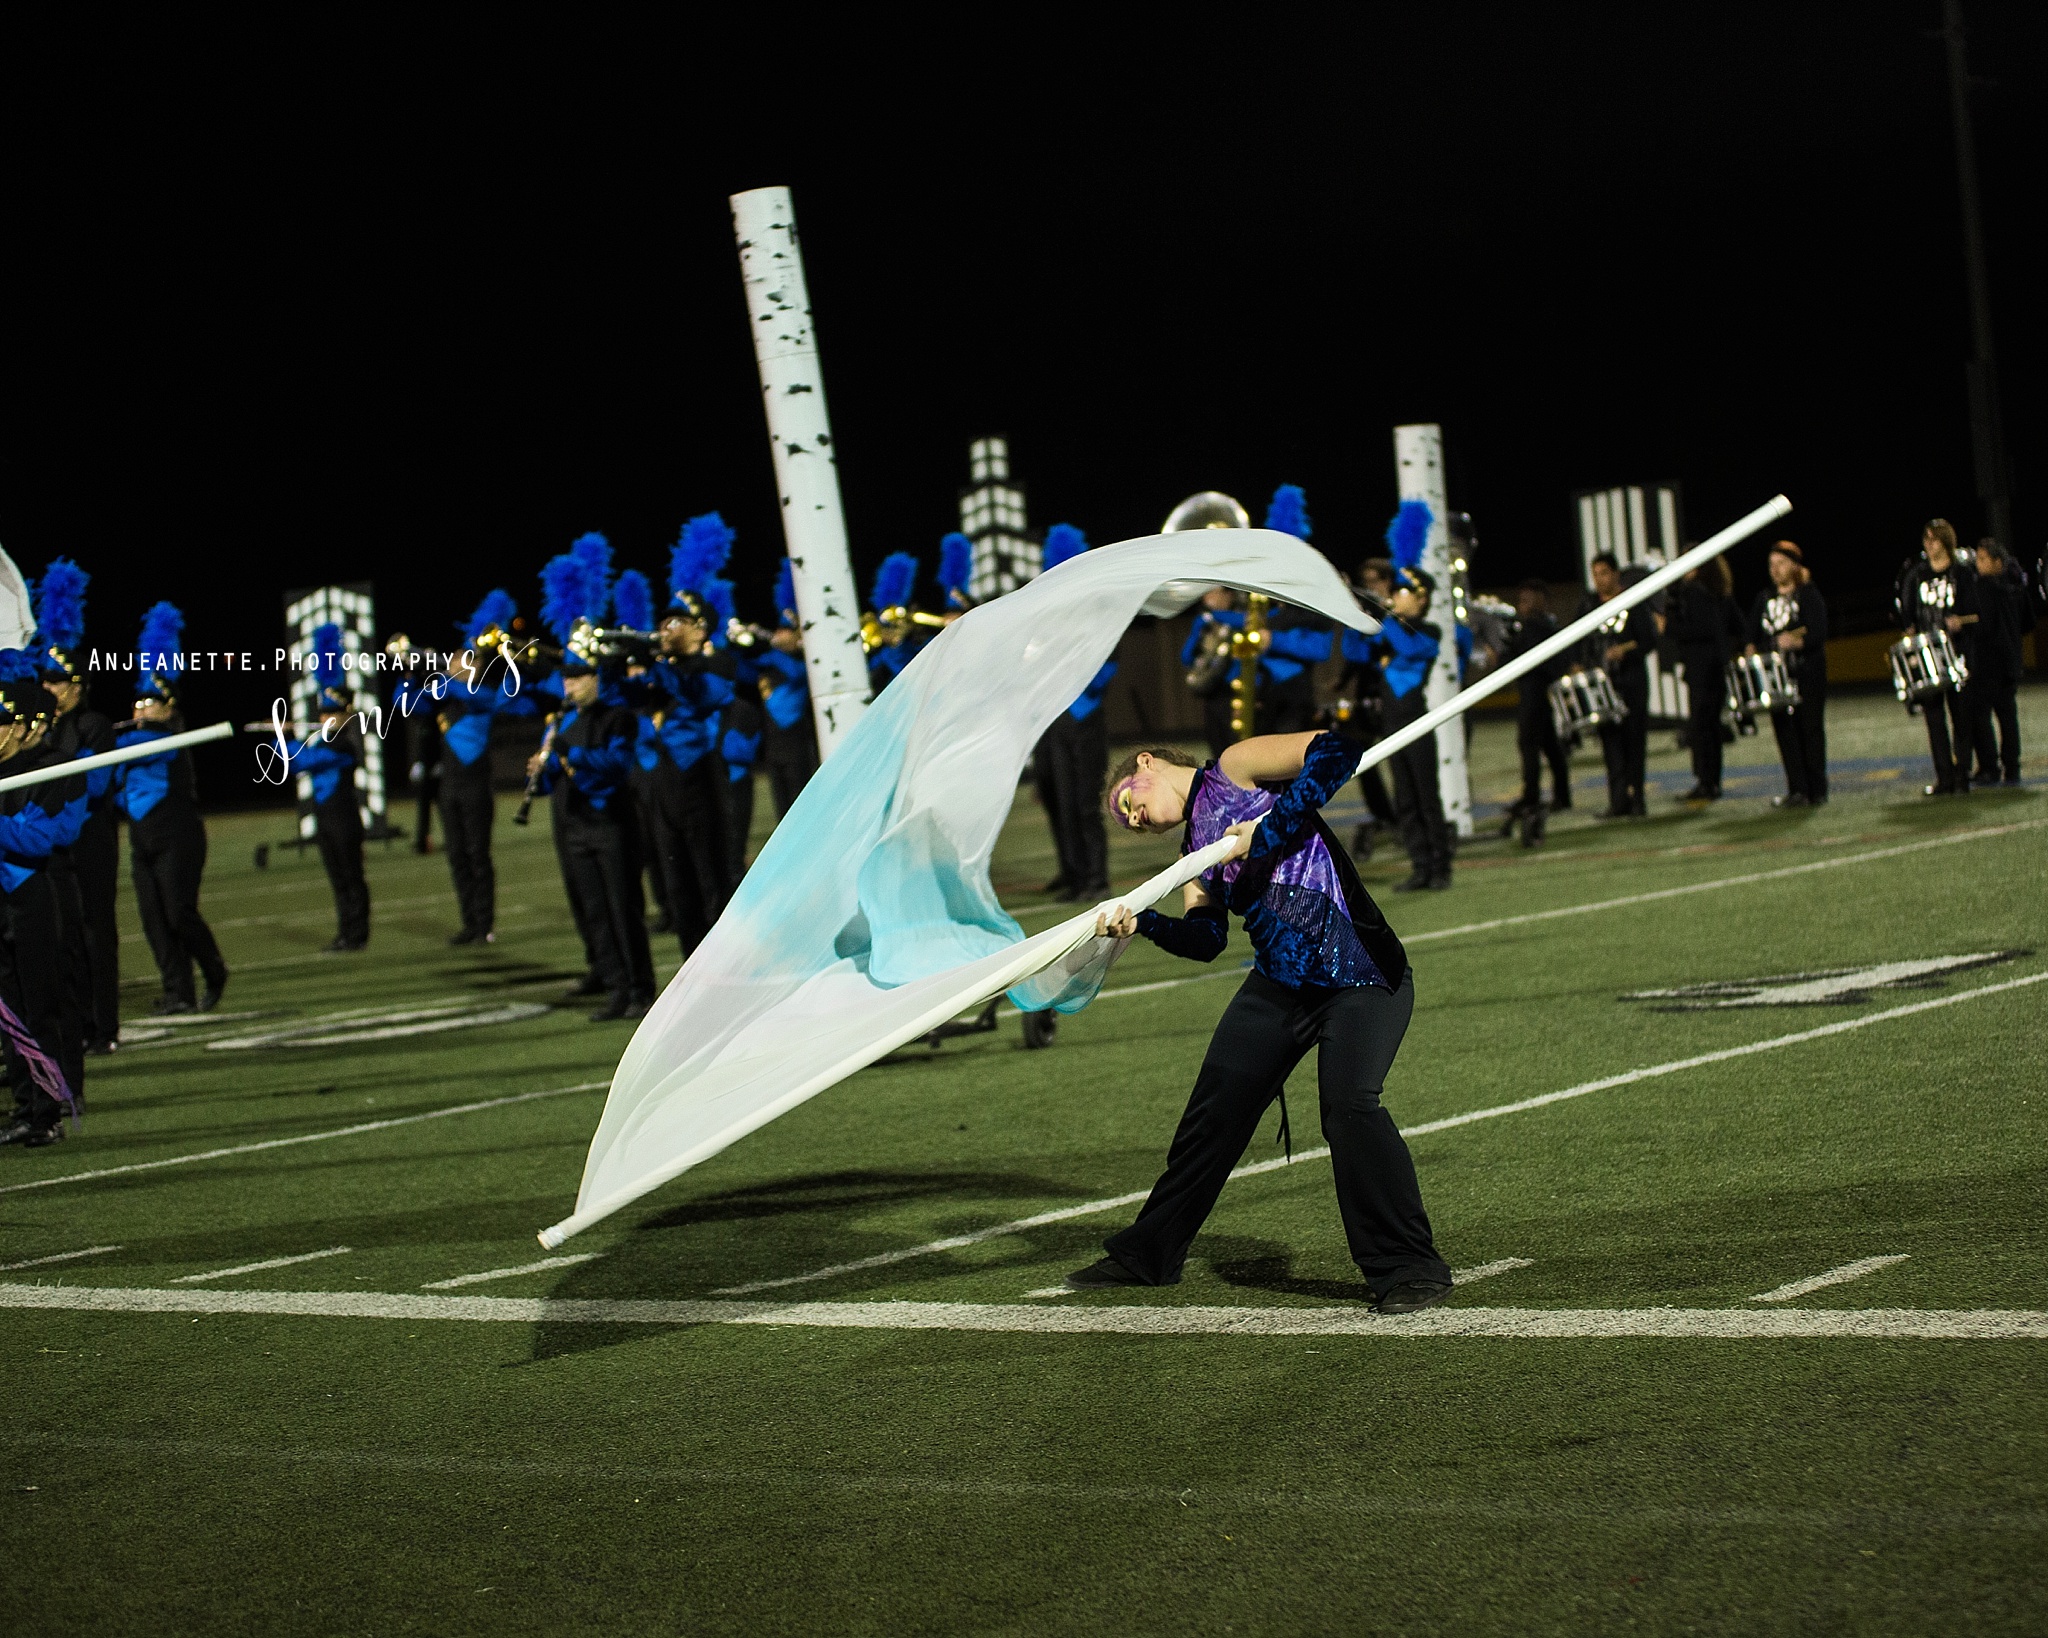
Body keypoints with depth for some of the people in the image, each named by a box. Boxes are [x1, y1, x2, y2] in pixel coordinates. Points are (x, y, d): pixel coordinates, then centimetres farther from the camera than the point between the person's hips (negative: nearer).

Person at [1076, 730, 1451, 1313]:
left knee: (1349, 1105, -24)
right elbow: (1205, 938, 4)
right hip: (1277, 985, 8)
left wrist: (1267, 831, -18)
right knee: (1213, 1111, 9)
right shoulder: (1193, 853, 19)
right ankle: (1146, 1257, 26)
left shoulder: (1235, 767, -1)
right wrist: (1141, 924, -14)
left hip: (1363, 977, -8)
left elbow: (1336, 751, -15)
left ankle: (1408, 1266, -14)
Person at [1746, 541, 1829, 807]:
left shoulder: (1809, 596, -1)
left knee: (1810, 729, -2)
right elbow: (1754, 634, 15)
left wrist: (1795, 642, -27)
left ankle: (1816, 790, 2)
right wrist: (1753, 650, -5)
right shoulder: (1765, 598, 15)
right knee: (1785, 731, 0)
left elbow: (1818, 634, -12)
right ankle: (1796, 790, 2)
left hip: (1807, 675, -4)